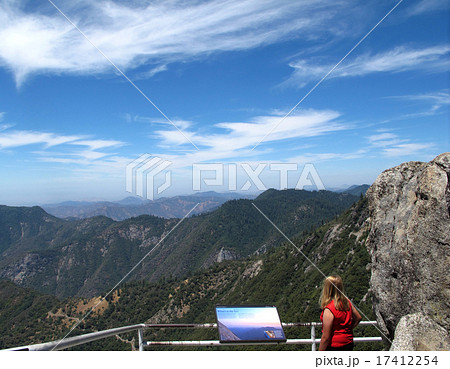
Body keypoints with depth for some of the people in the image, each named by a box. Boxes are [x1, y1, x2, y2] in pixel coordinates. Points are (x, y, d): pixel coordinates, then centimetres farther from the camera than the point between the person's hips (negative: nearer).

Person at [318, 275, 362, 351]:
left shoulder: (328, 310, -24)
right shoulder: (347, 302, -3)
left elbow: (325, 337, -21)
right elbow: (358, 318, 13)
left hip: (334, 347, -8)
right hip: (349, 345, 8)